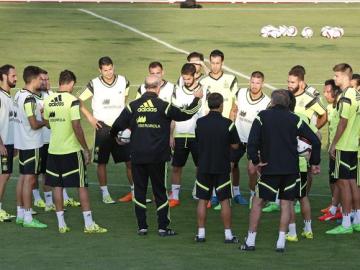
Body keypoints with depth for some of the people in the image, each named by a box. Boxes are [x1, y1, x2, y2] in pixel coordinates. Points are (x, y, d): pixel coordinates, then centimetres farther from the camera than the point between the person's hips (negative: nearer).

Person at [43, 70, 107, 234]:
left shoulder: (48, 101, 4)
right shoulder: (72, 101, -14)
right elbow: (76, 127, -17)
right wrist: (86, 149, -9)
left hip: (54, 150, 5)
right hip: (72, 150, -5)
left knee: (57, 186, 9)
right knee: (82, 186, 2)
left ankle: (61, 224, 10)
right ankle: (89, 224, 2)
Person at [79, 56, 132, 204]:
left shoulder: (123, 82, 0)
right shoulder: (94, 84, -8)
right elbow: (79, 101, 1)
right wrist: (90, 117, -5)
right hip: (103, 127, -2)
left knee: (130, 160, 1)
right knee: (101, 162, 2)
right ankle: (105, 194, 12)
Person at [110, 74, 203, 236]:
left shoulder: (133, 106, -3)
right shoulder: (164, 107, -7)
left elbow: (118, 125, -1)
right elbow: (187, 114, 3)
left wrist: (114, 135, 23)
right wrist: (197, 99, 20)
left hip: (137, 156, 1)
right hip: (157, 157, -1)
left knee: (139, 191, 9)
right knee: (160, 191, 7)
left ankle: (142, 227, 10)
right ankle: (163, 227, 8)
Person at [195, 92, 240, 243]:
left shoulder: (200, 123, -3)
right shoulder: (228, 124, -11)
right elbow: (235, 145, -3)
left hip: (204, 167, 2)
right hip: (222, 168, -2)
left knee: (202, 200, 9)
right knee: (224, 201, 4)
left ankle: (201, 233, 8)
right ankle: (228, 235, 5)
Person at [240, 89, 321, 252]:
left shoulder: (262, 117, -2)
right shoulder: (295, 120, 4)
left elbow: (252, 142, -13)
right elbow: (315, 141, 1)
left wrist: (255, 161, -3)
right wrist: (315, 163, 11)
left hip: (270, 167, -2)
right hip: (291, 168, 2)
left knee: (257, 202, 8)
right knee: (286, 203, 8)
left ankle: (250, 241, 7)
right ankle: (281, 242, 3)